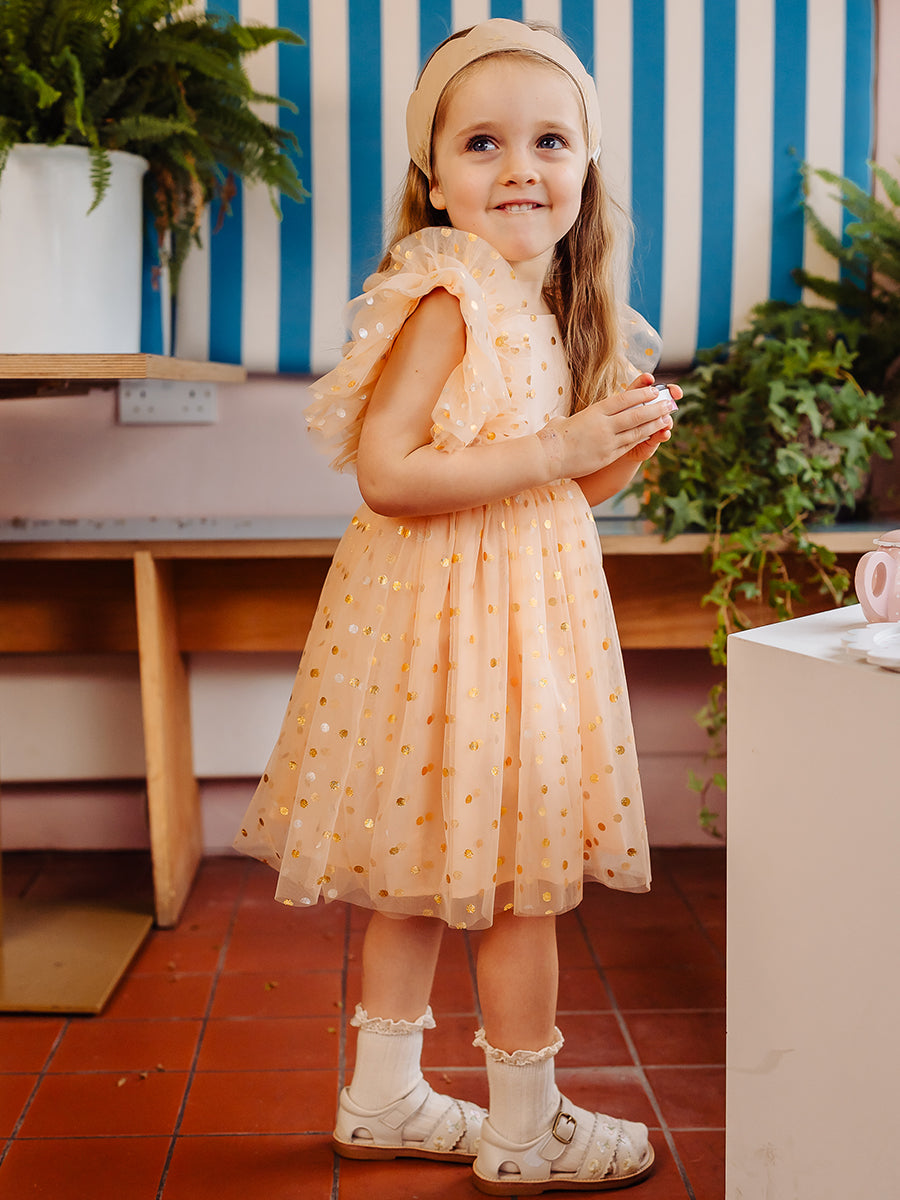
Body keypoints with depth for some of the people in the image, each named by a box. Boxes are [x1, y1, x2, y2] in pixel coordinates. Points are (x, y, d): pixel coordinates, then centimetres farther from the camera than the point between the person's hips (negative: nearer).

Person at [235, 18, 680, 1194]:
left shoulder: (546, 308, 13)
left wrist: (626, 446, 0)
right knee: (522, 882, 2)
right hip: (458, 618, -9)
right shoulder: (447, 296, -16)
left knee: (426, 869, 16)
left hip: (518, 608, 9)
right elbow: (387, 473, -25)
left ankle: (383, 1098, 30)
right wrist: (557, 451, -21)